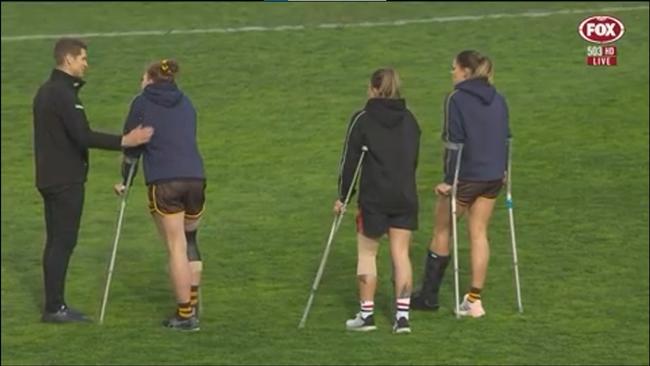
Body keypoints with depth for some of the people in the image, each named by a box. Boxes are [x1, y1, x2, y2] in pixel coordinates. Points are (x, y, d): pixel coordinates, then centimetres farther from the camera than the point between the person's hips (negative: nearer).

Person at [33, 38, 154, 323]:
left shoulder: (46, 91, 14)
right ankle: (54, 308, -5)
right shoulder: (63, 94, -17)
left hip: (50, 179, 10)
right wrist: (125, 142, -28)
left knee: (56, 241, 12)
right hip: (66, 181, -10)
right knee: (63, 242, -6)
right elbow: (83, 137, -24)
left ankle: (54, 305, 16)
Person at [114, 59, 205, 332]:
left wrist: (125, 181, 20)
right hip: (195, 177, 4)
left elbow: (132, 146, 7)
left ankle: (185, 315, -3)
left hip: (163, 181, -4)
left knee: (177, 247, -3)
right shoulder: (186, 103, 20)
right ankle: (193, 306, 21)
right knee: (190, 241, 19)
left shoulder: (142, 103, 7)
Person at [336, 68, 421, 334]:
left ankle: (366, 314, 9)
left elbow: (350, 160, -6)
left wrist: (342, 196, 0)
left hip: (374, 197, -4)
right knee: (401, 254, 5)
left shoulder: (362, 120, -6)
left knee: (367, 253, 8)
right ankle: (402, 315, 2)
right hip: (405, 196, 4)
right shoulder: (409, 120, 9)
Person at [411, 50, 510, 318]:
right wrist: (503, 170, 21)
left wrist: (449, 180, -14)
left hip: (466, 175, -6)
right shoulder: (498, 100, 8)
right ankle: (475, 300, 7)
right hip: (493, 176, 6)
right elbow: (505, 137, 12)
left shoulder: (457, 100, -12)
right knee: (479, 234, 10)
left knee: (442, 230, 10)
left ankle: (429, 296, 17)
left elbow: (454, 142, -16)